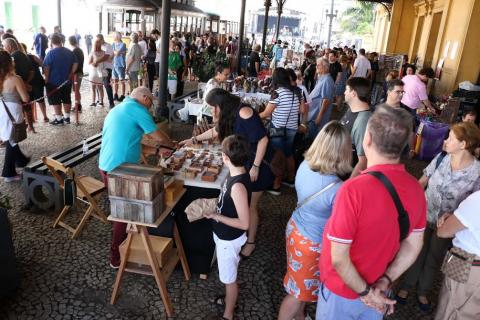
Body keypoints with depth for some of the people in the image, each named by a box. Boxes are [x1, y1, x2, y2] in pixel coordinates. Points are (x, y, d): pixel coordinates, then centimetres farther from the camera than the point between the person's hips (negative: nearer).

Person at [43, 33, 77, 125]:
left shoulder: (51, 53, -13)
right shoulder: (69, 52, 3)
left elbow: (46, 67, -16)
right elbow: (75, 64, 5)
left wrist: (46, 78, -6)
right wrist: (70, 74, 6)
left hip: (54, 81, -5)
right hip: (67, 81, 5)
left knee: (55, 101, 3)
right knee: (67, 99, 13)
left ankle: (59, 119, 6)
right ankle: (67, 117, 20)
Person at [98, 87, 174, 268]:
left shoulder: (116, 109, 18)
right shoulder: (137, 109, -9)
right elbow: (159, 137, -7)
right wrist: (173, 145, 12)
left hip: (105, 166, 9)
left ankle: (121, 238, 41)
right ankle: (116, 256, 15)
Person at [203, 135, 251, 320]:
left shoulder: (238, 186, -34)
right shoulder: (236, 174, -7)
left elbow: (244, 223, -29)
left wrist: (215, 216, -24)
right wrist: (214, 204, 3)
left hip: (229, 239, -9)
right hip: (225, 235, 9)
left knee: (229, 278, 14)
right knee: (229, 275, 30)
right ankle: (229, 299, 53)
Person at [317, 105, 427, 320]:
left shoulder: (354, 190, -32)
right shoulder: (416, 189, -11)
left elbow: (338, 259, -27)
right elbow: (413, 245, -1)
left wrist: (365, 293, -13)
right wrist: (385, 281, -3)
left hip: (342, 291, -5)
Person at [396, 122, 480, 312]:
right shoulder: (441, 158, -13)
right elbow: (422, 182, -2)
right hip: (424, 215, 1)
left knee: (434, 259, 20)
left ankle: (423, 292, 43)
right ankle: (406, 286, 40)